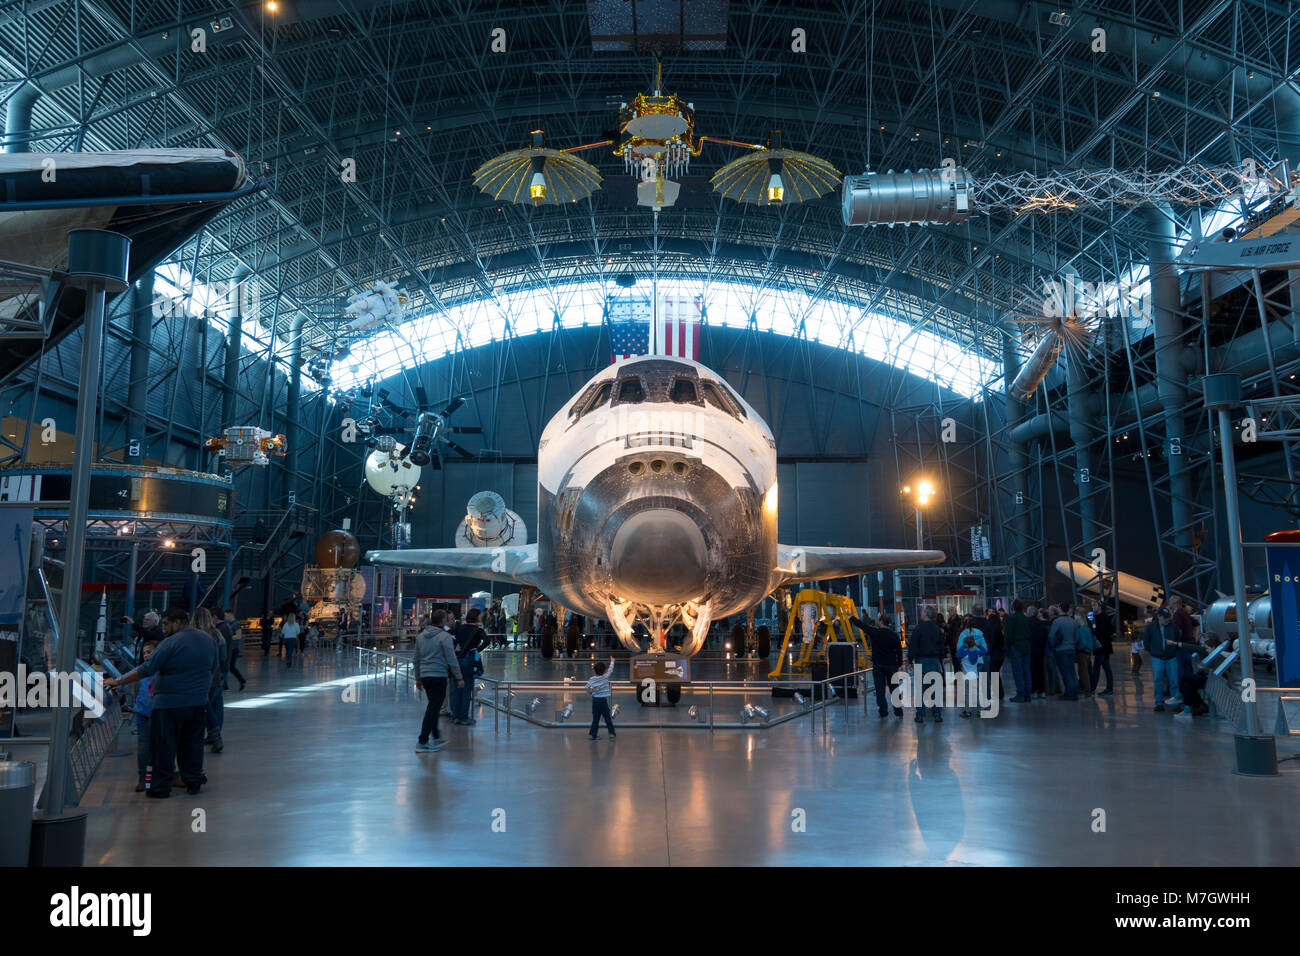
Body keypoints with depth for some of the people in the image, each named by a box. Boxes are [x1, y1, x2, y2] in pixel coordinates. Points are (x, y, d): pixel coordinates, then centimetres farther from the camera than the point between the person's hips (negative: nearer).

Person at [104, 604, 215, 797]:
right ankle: (193, 781, 20)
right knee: (192, 743, 16)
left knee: (163, 746, 5)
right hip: (198, 702, 6)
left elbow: (145, 671, -17)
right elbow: (212, 668, 16)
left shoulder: (170, 643, -16)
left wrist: (117, 682, -9)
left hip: (170, 704, -6)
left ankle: (160, 787, 12)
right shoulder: (209, 640, 5)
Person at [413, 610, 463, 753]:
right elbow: (452, 660, -11)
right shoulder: (445, 637, -10)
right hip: (438, 676, -7)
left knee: (433, 707, 19)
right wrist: (459, 678, -4)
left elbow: (416, 659, 16)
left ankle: (436, 738, 25)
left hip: (424, 676, 7)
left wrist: (418, 678, 24)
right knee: (433, 709, -4)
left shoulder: (420, 636, 11)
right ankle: (422, 743, -6)